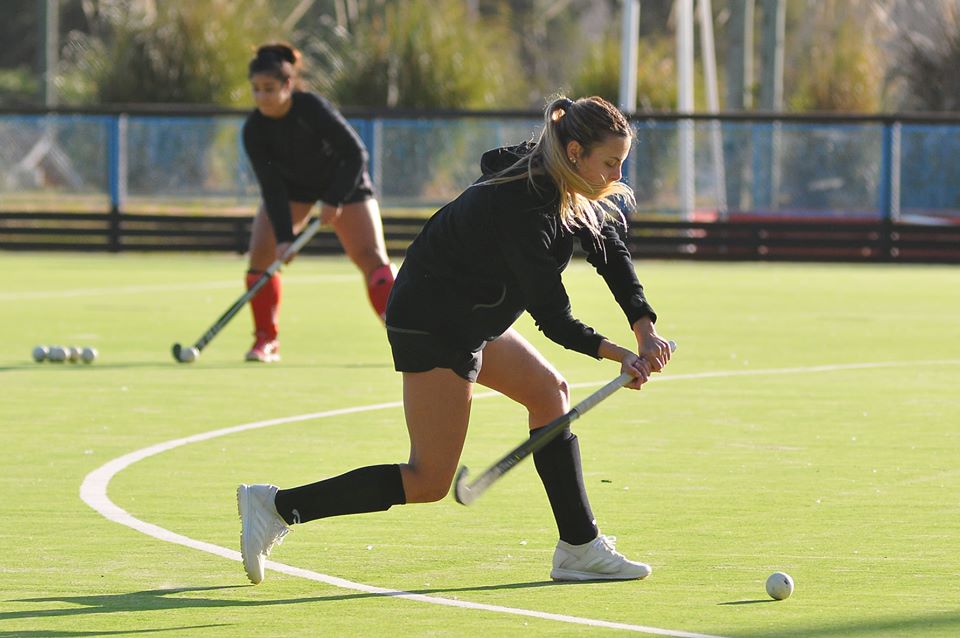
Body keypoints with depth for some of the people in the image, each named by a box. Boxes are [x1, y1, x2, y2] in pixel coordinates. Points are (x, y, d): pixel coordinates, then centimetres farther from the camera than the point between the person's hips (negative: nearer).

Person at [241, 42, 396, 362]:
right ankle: (266, 341, -1)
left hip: (342, 180, -3)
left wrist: (334, 201, -31)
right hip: (291, 185, 3)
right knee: (261, 253, -14)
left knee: (371, 257, -14)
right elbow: (271, 186, -21)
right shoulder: (254, 129, -23)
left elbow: (356, 154, -26)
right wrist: (283, 236, -30)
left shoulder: (313, 109, -33)